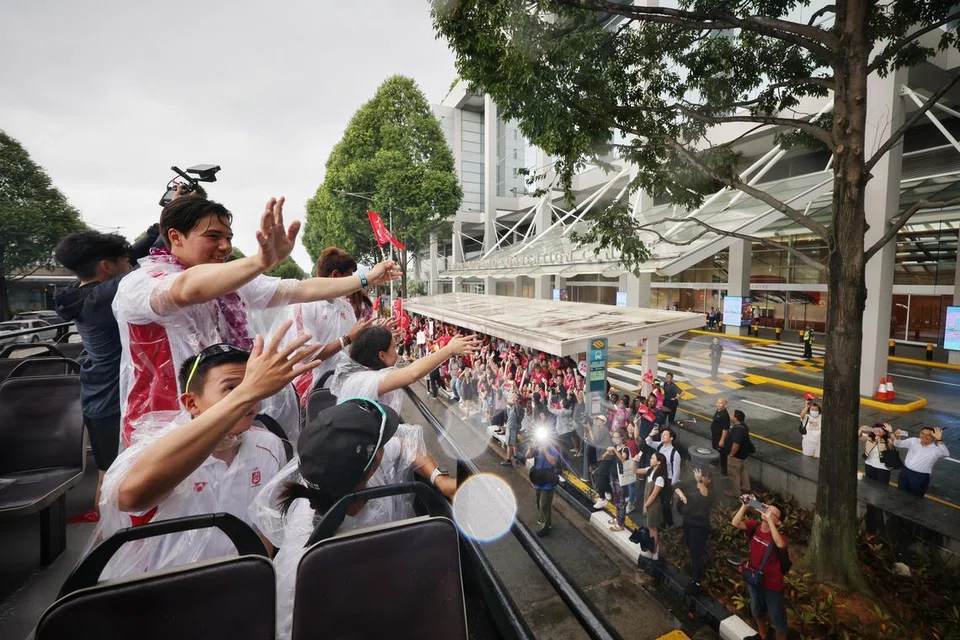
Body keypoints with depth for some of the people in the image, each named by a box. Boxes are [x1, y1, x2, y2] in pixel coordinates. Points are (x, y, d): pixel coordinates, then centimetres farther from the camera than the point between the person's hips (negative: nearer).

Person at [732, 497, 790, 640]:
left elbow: (780, 544, -48)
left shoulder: (779, 535, -25)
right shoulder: (754, 526, -11)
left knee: (777, 618, 16)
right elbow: (735, 523, -24)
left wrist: (769, 520, -45)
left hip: (772, 584, -5)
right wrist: (745, 505, -32)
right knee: (757, 612, 28)